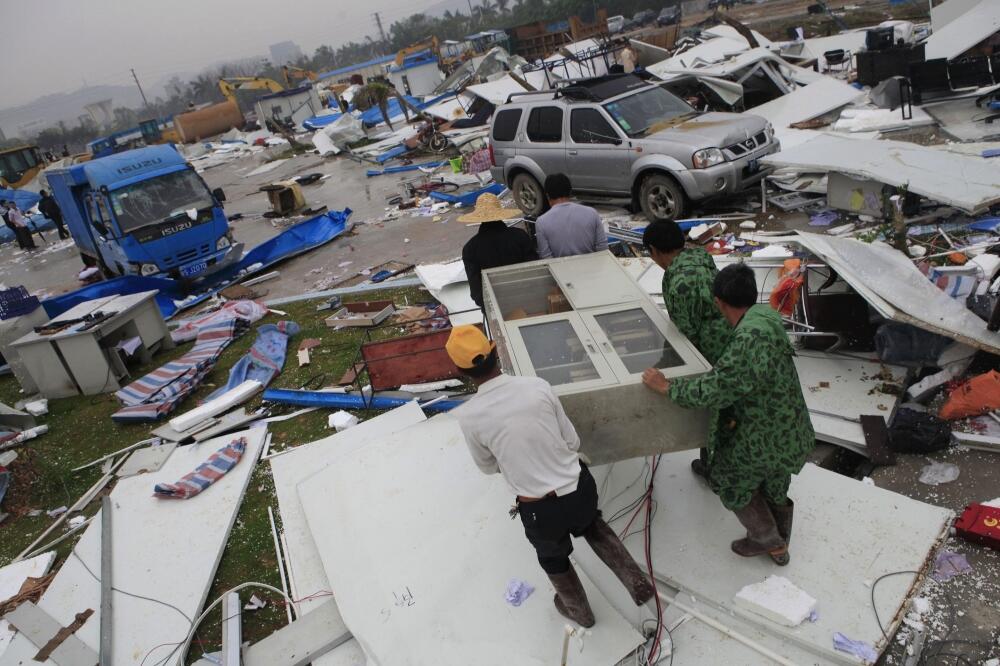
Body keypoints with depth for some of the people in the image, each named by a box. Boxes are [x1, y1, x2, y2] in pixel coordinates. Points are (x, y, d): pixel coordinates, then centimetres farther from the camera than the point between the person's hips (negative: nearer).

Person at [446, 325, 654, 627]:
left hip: (540, 509, -2)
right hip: (581, 489, 2)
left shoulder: (469, 416, -15)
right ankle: (639, 584, 35)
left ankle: (579, 611, 55)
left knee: (553, 558, 31)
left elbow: (488, 467, 3)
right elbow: (573, 442, -2)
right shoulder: (538, 386, -12)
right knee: (592, 526, 37)